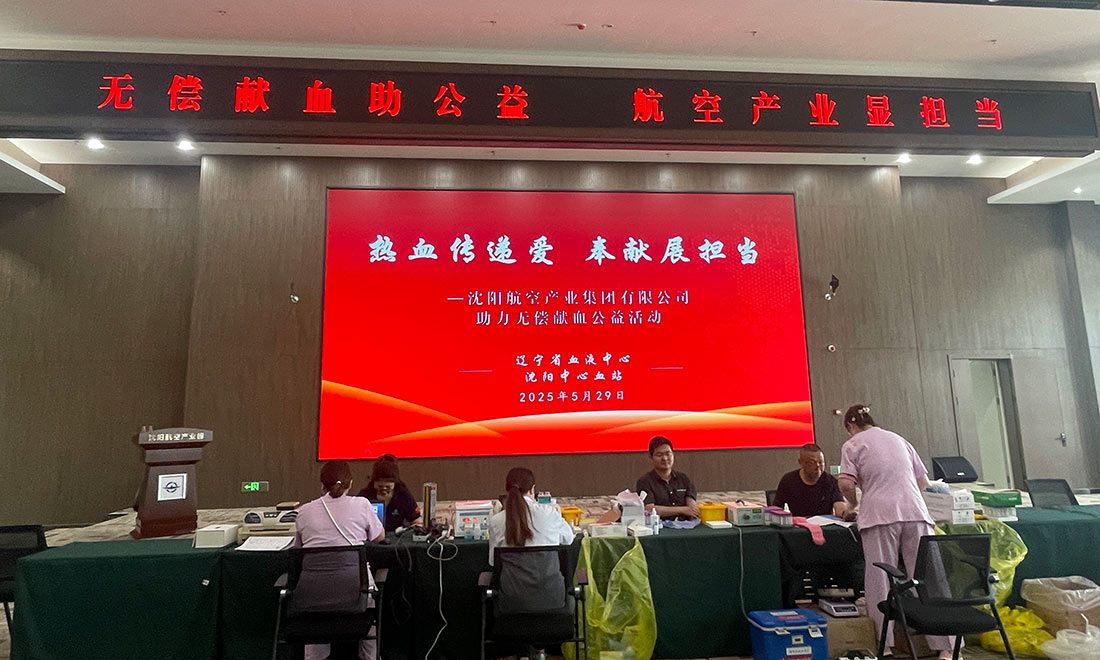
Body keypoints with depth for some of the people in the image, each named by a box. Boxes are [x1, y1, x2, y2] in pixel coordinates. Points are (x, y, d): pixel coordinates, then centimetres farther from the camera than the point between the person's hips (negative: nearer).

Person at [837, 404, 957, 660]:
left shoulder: (852, 445, 7)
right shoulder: (898, 439, 23)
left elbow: (846, 483, -6)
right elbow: (923, 482, 23)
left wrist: (852, 504, 12)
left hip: (880, 515, -4)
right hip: (915, 513, 5)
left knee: (879, 582, 0)